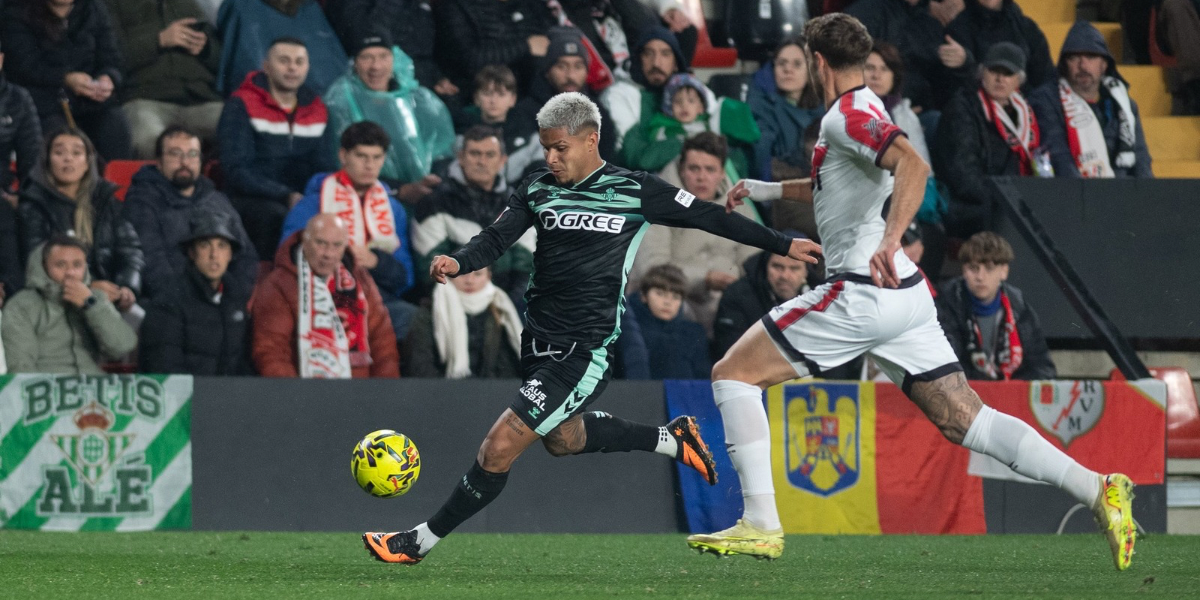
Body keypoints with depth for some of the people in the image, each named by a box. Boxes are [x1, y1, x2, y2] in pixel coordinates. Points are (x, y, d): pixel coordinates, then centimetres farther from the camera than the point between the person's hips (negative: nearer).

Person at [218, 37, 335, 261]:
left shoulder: (317, 109, 17)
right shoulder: (241, 106, 0)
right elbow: (236, 171, -9)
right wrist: (287, 197, -21)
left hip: (301, 199, 4)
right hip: (252, 200, -4)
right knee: (277, 217, -37)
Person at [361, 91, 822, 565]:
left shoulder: (633, 191, -5)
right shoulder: (538, 189, 6)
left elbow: (709, 218, 3)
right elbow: (497, 237, -2)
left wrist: (782, 245, 8)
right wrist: (457, 263, -24)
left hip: (584, 352, -7)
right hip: (538, 342, 7)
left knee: (499, 449, -13)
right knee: (563, 439, 27)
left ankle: (419, 543, -2)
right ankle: (671, 440, 45)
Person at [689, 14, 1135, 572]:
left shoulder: (847, 115, -9)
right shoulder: (863, 110, 20)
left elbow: (912, 166, -28)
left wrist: (889, 241, -40)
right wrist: (769, 189, 42)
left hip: (862, 294, -9)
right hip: (905, 295, 9)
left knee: (732, 374, -1)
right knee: (966, 422, 4)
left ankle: (760, 526, -7)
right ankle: (1098, 489, -9)